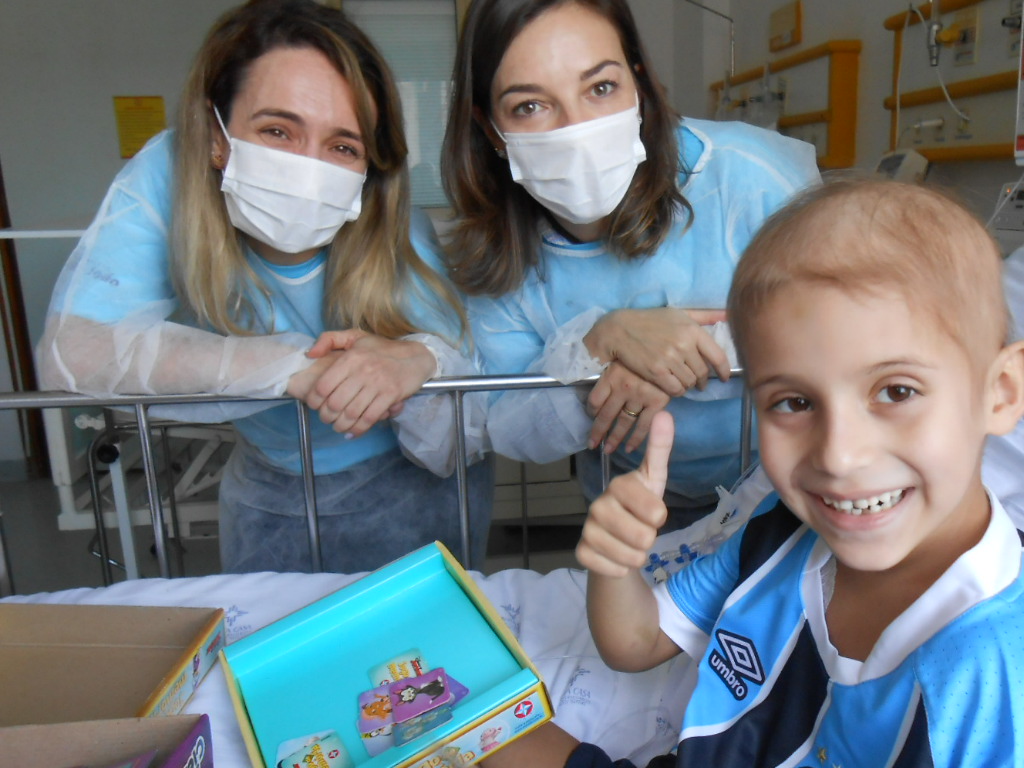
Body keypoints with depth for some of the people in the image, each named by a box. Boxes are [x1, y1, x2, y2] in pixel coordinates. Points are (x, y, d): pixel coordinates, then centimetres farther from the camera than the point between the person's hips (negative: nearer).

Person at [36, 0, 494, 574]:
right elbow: (72, 353, -32)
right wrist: (297, 365, -37)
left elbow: (459, 452, -21)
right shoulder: (170, 177, -23)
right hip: (270, 493, 1)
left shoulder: (400, 238, -24)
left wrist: (424, 361, -42)